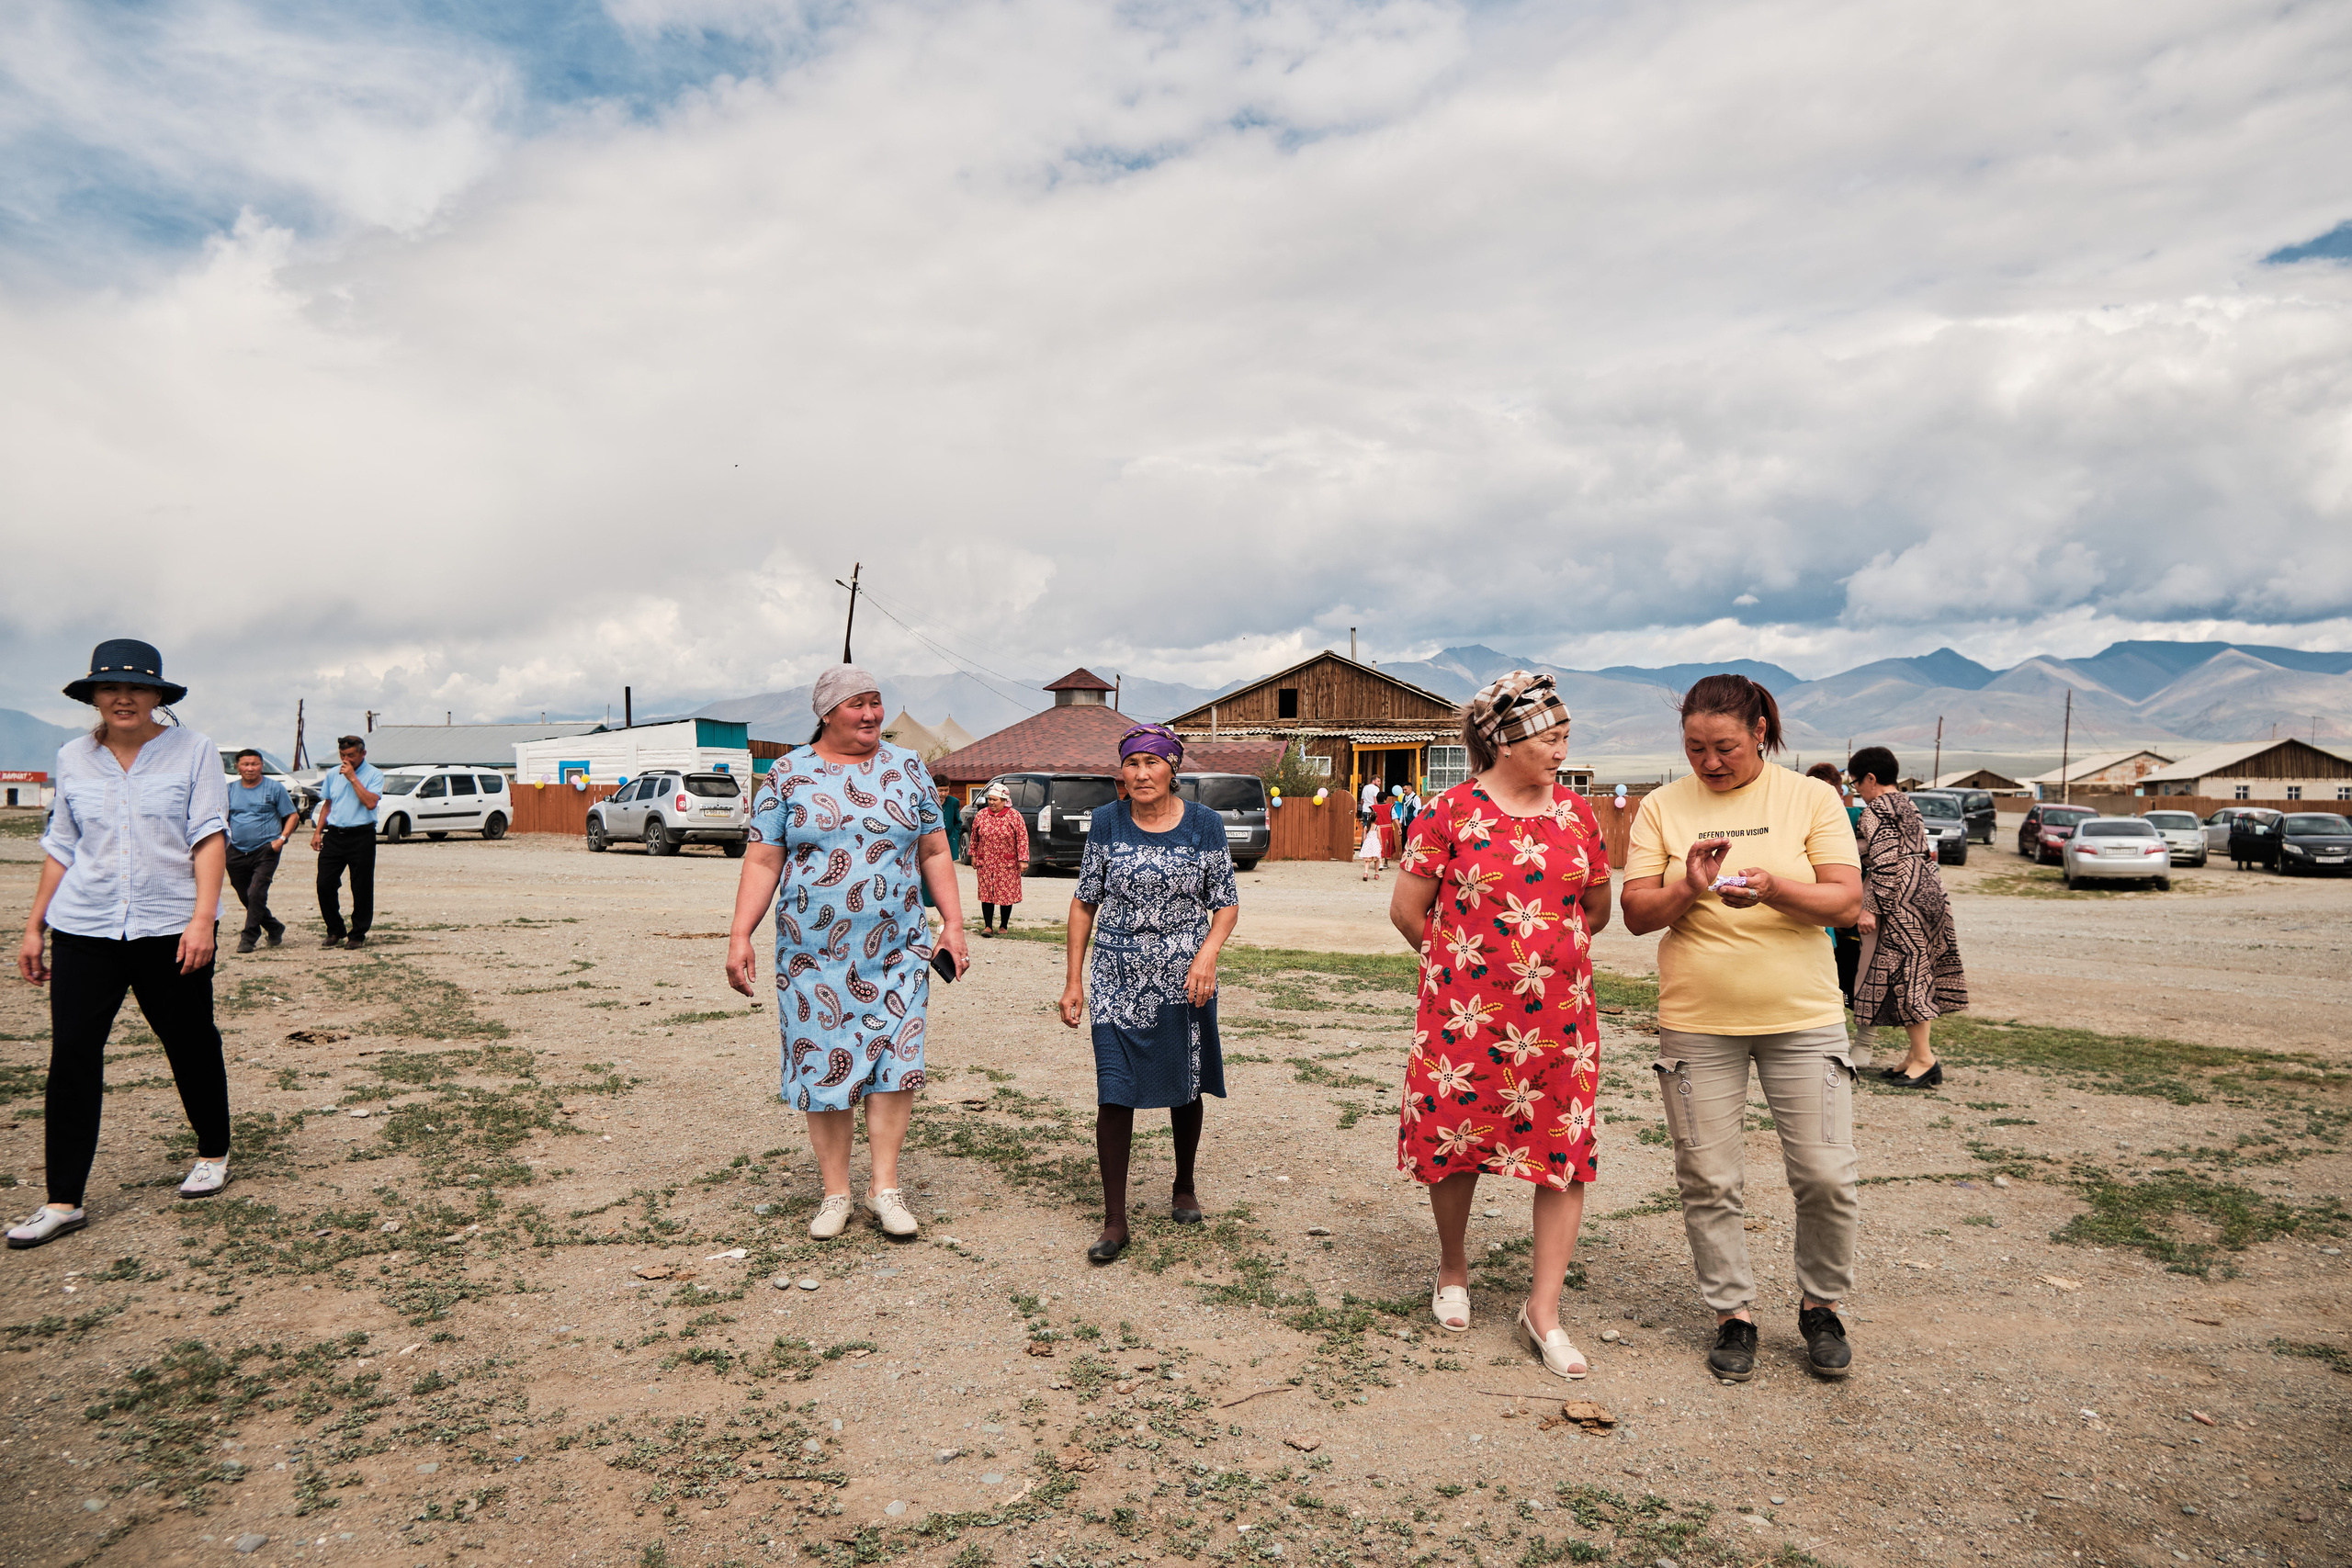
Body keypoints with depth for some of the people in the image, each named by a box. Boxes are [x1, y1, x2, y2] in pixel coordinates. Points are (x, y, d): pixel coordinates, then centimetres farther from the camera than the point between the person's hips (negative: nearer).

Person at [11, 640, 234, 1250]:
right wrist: (33, 926, 12)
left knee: (191, 1045, 7)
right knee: (71, 1056, -1)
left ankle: (213, 1154, 28)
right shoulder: (73, 758, 9)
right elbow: (61, 846, 15)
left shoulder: (193, 750, -1)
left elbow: (209, 836, -7)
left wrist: (203, 917, -16)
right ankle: (64, 1201, 5)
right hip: (84, 928, 3)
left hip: (170, 927, -3)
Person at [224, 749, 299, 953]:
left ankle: (248, 937, -7)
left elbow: (293, 816, 3)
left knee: (256, 893, -15)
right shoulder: (230, 790, 12)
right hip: (237, 851, 5)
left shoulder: (274, 788, 2)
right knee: (245, 897, 10)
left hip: (266, 850, -5)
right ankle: (274, 928, 27)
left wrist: (282, 838, -9)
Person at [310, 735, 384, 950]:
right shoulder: (333, 774, 12)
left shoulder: (374, 775, -4)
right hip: (334, 835, 5)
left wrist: (353, 778, -16)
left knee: (361, 889, 0)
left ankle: (358, 934, 12)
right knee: (324, 884, 0)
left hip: (361, 837, -5)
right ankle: (334, 931, 17)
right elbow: (327, 804, 21)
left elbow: (370, 803, -19)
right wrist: (317, 832, 13)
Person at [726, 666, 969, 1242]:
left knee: (895, 1062, -2)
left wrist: (953, 924, 3)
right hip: (813, 954, -1)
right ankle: (835, 1194, 18)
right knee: (823, 1069, 4)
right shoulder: (788, 775, 3)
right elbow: (762, 861, 1)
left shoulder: (907, 769, 7)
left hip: (898, 951, 1)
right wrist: (740, 935, -7)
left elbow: (934, 853, 10)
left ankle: (885, 1188, 11)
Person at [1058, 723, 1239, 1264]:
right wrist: (1074, 980, 1)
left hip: (1184, 982, 0)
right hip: (1116, 983, 0)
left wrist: (1207, 953, -16)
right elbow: (1085, 902, 5)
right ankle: (1115, 1221, 7)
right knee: (1114, 1094, -3)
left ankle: (1185, 1187, 38)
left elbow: (1226, 902, 3)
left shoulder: (1205, 825, -3)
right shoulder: (1106, 822, -1)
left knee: (1184, 1090, 13)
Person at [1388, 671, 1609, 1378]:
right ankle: (1453, 1268, 35)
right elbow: (1407, 909, -2)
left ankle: (1543, 1310, 14)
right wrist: (1460, 962, 6)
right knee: (1453, 1139, 9)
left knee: (1567, 1153, 2)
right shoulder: (1449, 812, -7)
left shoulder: (1576, 812, 5)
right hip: (1467, 1015, -3)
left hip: (1561, 1017, 3)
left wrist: (1548, 952, 13)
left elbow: (1597, 907, 16)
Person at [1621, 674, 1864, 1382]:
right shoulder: (1662, 806, 2)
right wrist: (1689, 887, -20)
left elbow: (1847, 902, -7)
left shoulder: (1810, 797, 0)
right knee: (1709, 1182, 6)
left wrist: (1773, 888, -25)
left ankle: (1820, 1305, 27)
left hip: (1802, 1017, 0)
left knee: (1826, 1176, 2)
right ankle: (1733, 1312, 25)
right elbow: (1636, 913, 0)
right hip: (1696, 1023, 1)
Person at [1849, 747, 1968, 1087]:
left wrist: (1871, 908, -19)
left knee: (1902, 973, -6)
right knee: (1915, 973, 11)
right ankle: (1917, 1052, 14)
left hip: (1901, 897, -10)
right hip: (1927, 890, 10)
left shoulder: (1876, 810, -11)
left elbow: (1884, 863, -19)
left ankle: (1924, 1058, -5)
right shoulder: (1907, 805, 18)